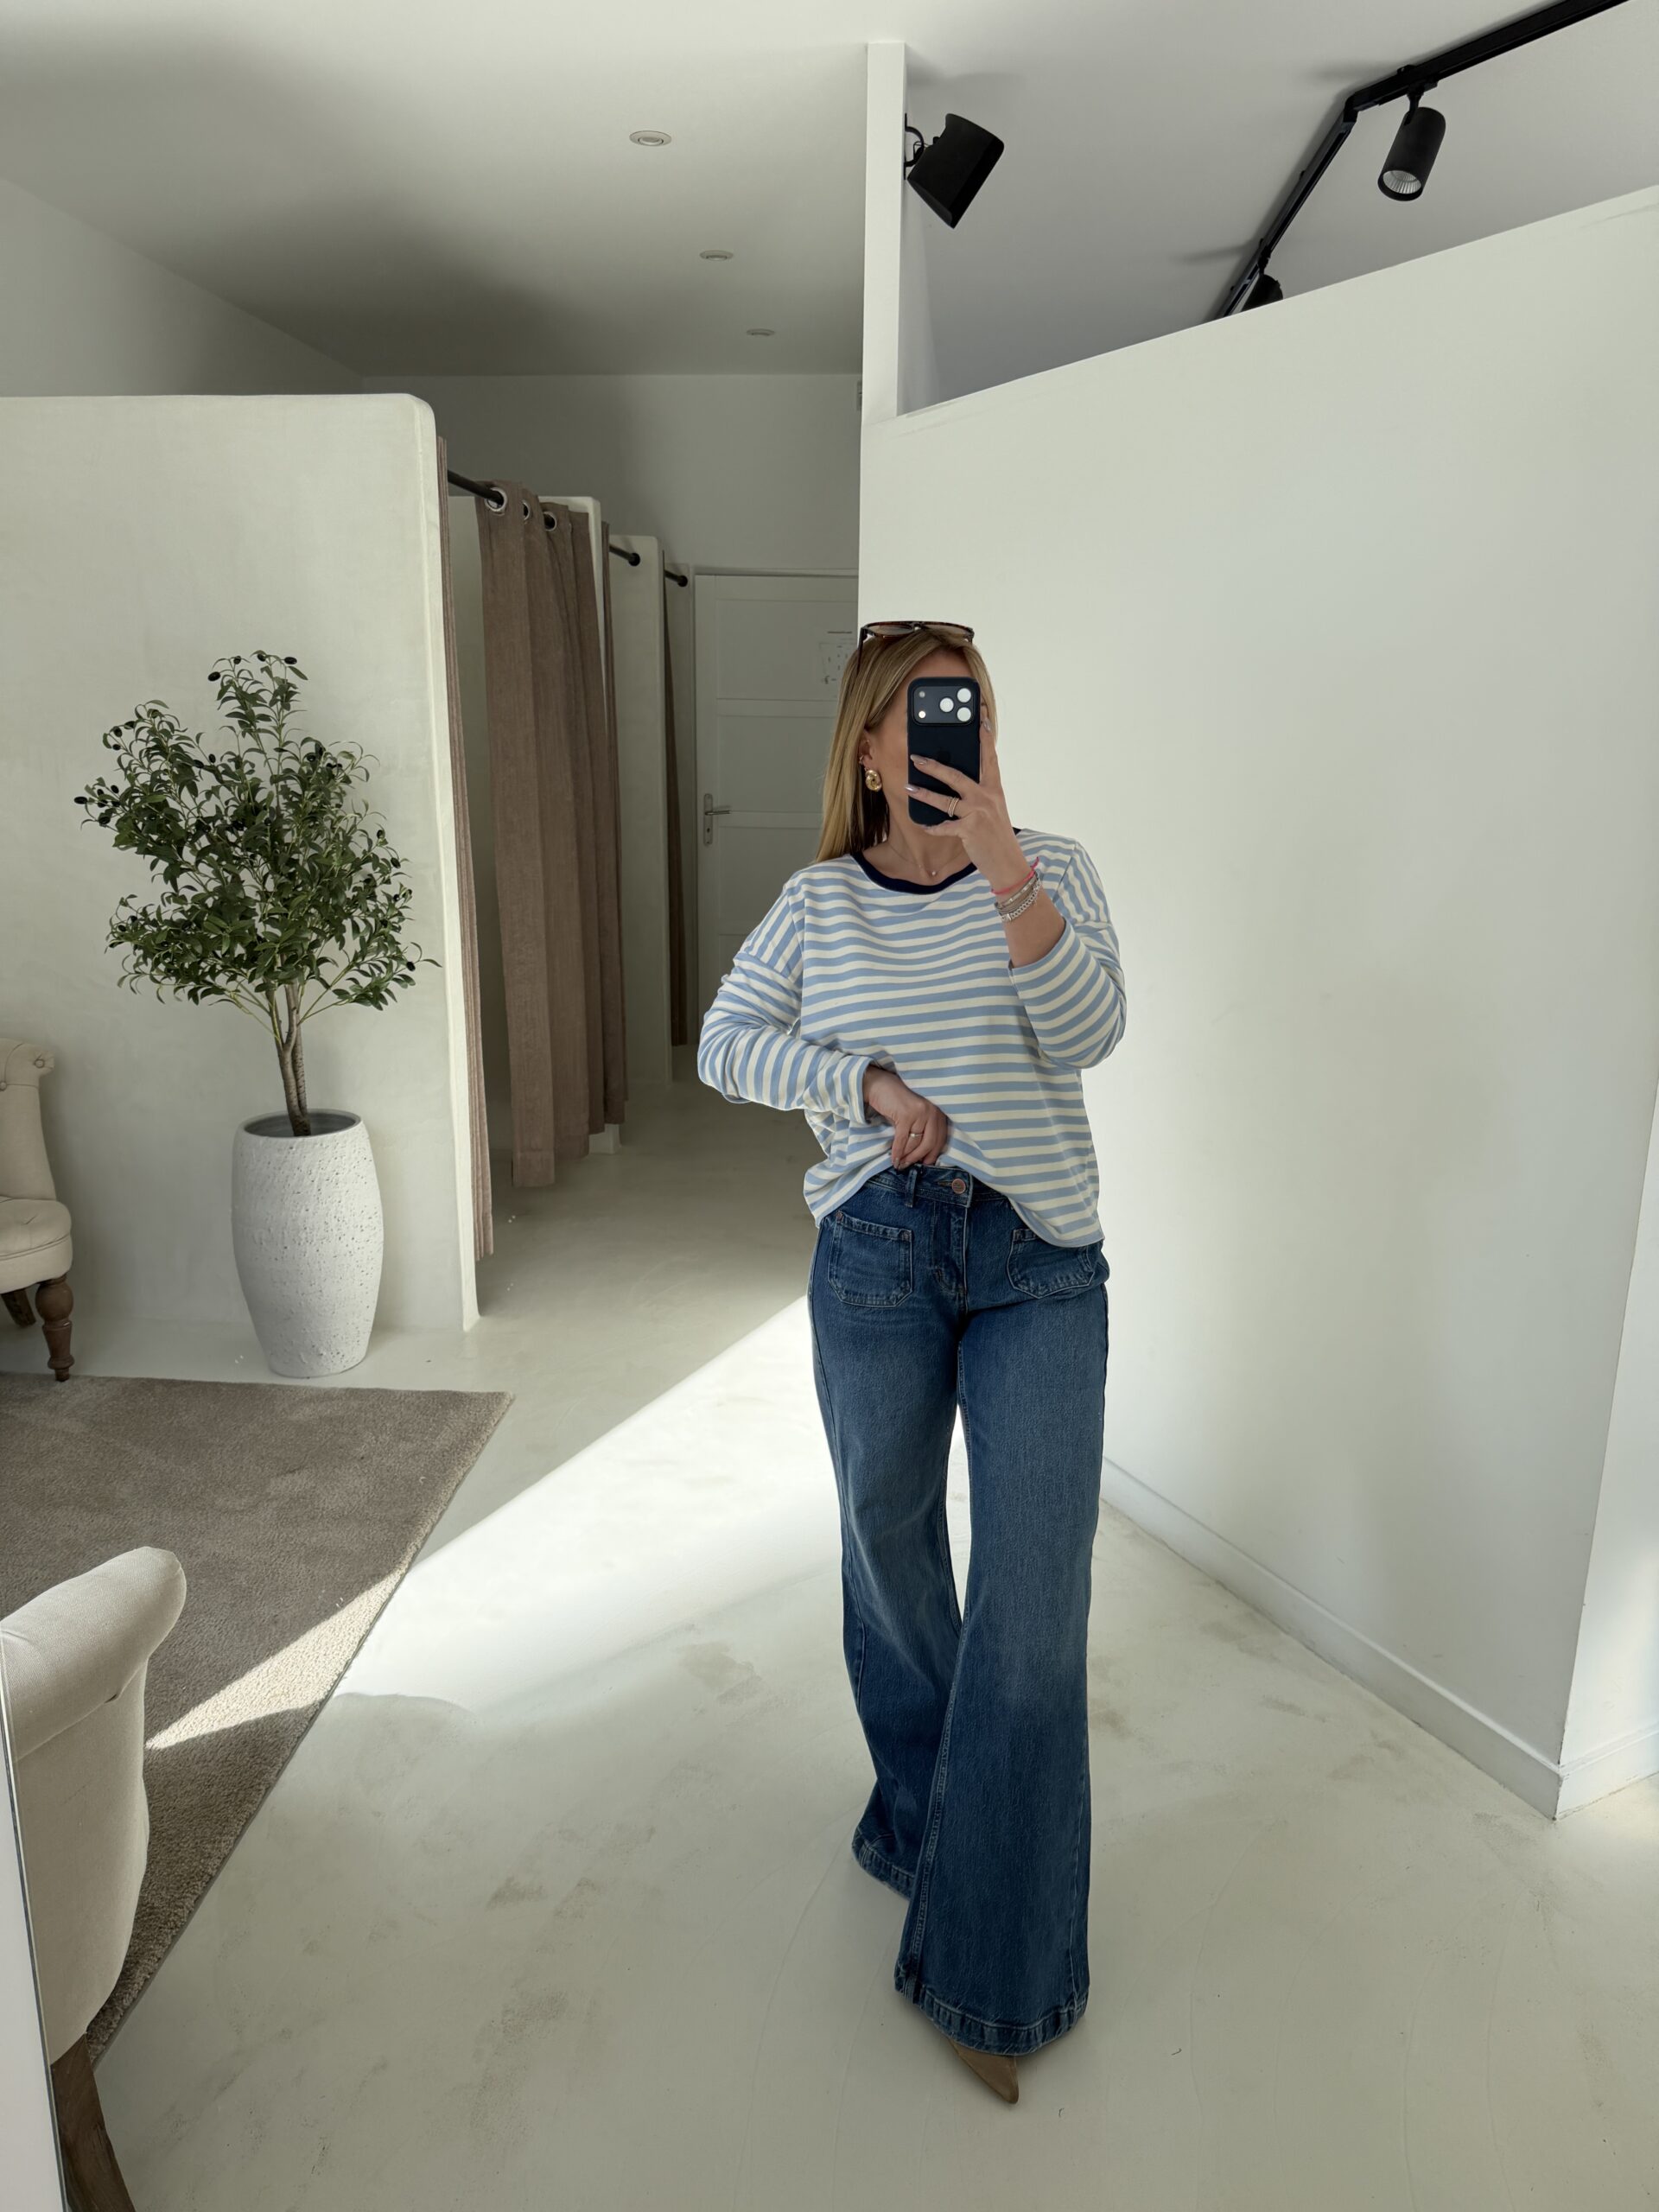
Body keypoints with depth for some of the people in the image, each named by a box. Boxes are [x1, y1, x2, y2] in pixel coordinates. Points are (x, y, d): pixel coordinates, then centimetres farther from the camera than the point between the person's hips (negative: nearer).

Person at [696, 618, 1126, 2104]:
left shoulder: (1051, 867, 0)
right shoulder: (819, 902, 3)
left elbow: (1089, 1035, -14)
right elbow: (725, 1045, 2)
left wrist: (1006, 874, -26)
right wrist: (868, 1088, -12)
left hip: (1039, 1267, -1)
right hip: (873, 1257, 2)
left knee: (1035, 1603, -4)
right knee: (888, 1548, 16)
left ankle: (997, 1969, 12)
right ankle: (920, 1810, 44)